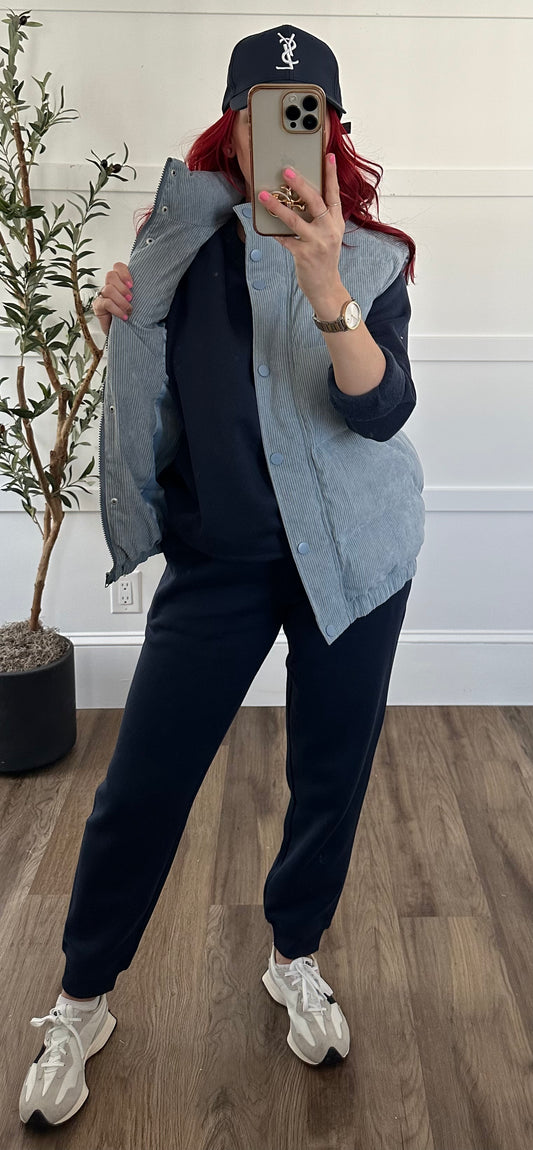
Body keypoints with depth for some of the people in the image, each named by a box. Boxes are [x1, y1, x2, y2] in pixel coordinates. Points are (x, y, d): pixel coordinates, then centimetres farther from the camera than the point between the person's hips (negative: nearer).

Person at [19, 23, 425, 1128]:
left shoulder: (370, 258, -3)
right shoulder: (186, 238, 2)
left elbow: (381, 410, -20)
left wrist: (325, 287, -34)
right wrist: (124, 317, -3)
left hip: (350, 556, 0)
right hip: (218, 553, 1)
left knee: (332, 775, 10)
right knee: (141, 784, 0)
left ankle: (296, 962, 37)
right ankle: (80, 1005, 23)